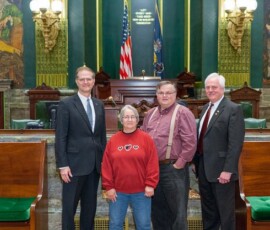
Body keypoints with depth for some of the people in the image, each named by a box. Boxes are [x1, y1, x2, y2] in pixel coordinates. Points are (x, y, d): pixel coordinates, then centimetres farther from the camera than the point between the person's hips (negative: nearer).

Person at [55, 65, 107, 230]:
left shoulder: (99, 105, 11)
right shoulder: (66, 104, -5)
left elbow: (102, 135, 13)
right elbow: (60, 137, -8)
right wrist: (63, 165, -13)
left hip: (95, 163, 5)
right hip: (75, 163, -5)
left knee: (90, 205, 15)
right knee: (70, 206, 5)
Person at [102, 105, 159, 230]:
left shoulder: (146, 138, -3)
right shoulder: (113, 140, 2)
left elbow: (152, 164, -4)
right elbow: (106, 166, 2)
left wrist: (150, 185, -8)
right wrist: (109, 186, -1)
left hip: (141, 191, -1)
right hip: (118, 191, 2)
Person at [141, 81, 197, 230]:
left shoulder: (183, 113, -7)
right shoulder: (150, 114, 14)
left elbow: (190, 142, -15)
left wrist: (179, 164, -15)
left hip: (173, 169, -6)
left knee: (177, 210, 3)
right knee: (157, 209, 17)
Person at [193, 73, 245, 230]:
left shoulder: (234, 109, -11)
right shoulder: (206, 108, 13)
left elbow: (236, 143, -17)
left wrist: (228, 170, -21)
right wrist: (197, 162, 10)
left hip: (221, 170, -7)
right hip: (204, 169, 7)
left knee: (225, 210, 7)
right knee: (208, 209, 19)